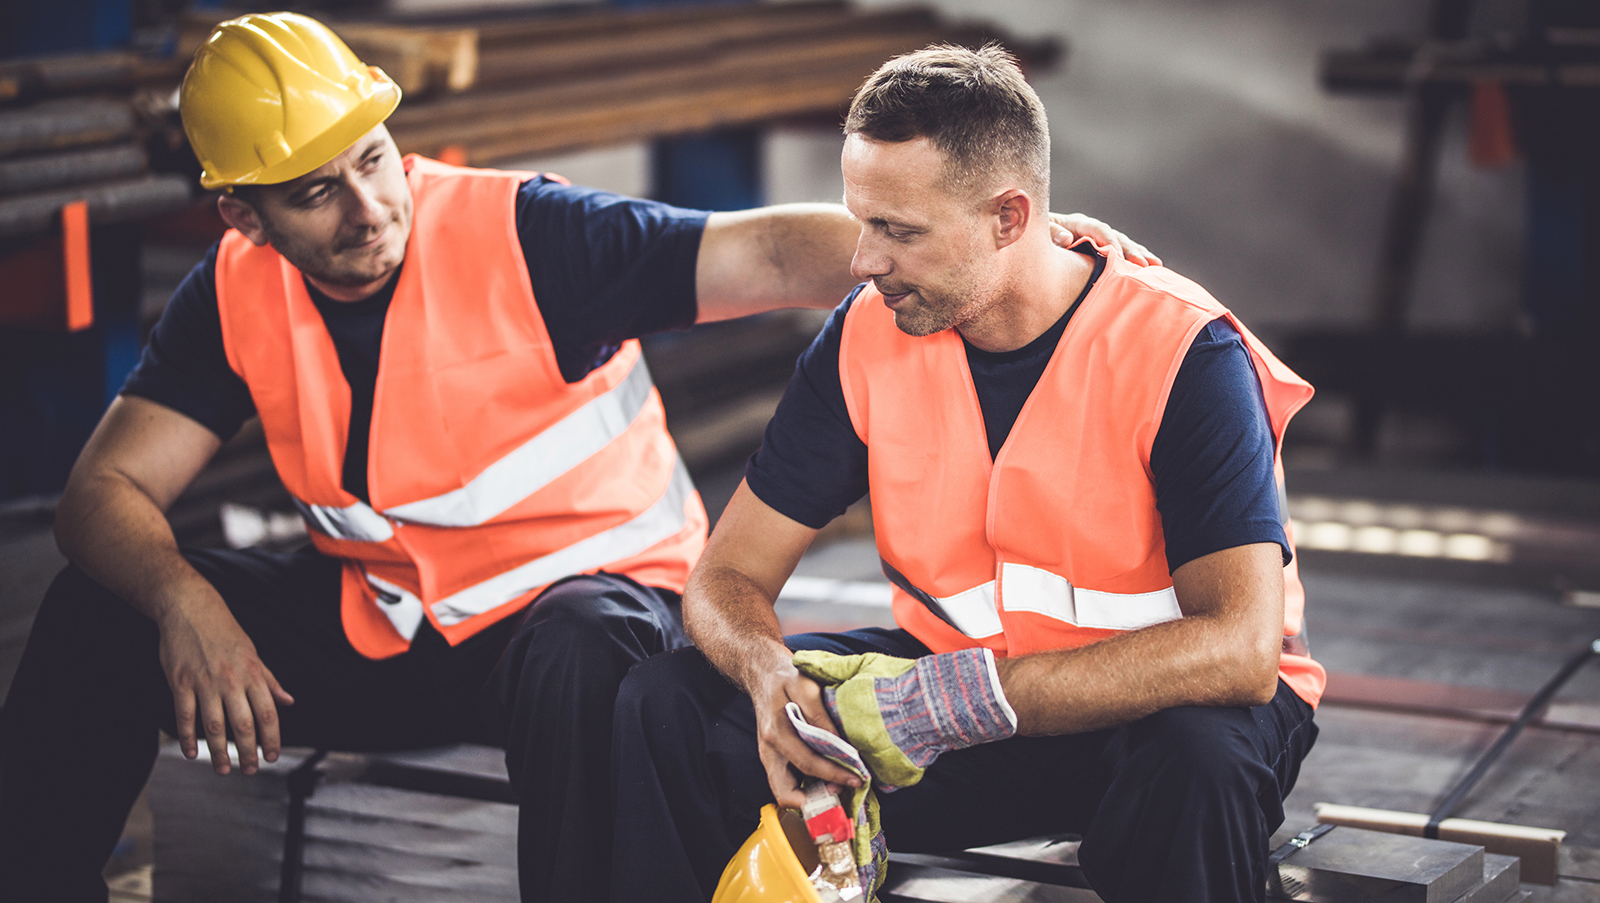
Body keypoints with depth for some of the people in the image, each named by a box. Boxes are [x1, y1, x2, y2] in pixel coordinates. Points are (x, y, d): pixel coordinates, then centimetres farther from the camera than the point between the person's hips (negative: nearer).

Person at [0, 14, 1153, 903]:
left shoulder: (520, 235, -20)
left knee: (577, 660, -40)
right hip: (375, 621, 5)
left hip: (575, 594, -5)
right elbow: (107, 490, -5)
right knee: (98, 616, -8)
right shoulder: (237, 294, -4)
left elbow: (769, 257, -29)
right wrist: (183, 602, -27)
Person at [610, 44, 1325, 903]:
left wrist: (962, 700, -37)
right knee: (666, 703, -15)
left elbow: (1240, 647, -31)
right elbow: (728, 575, -3)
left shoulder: (1184, 355, -21)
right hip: (953, 682, 4)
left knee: (1199, 754, -40)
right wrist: (773, 678, -29)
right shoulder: (867, 335, -7)